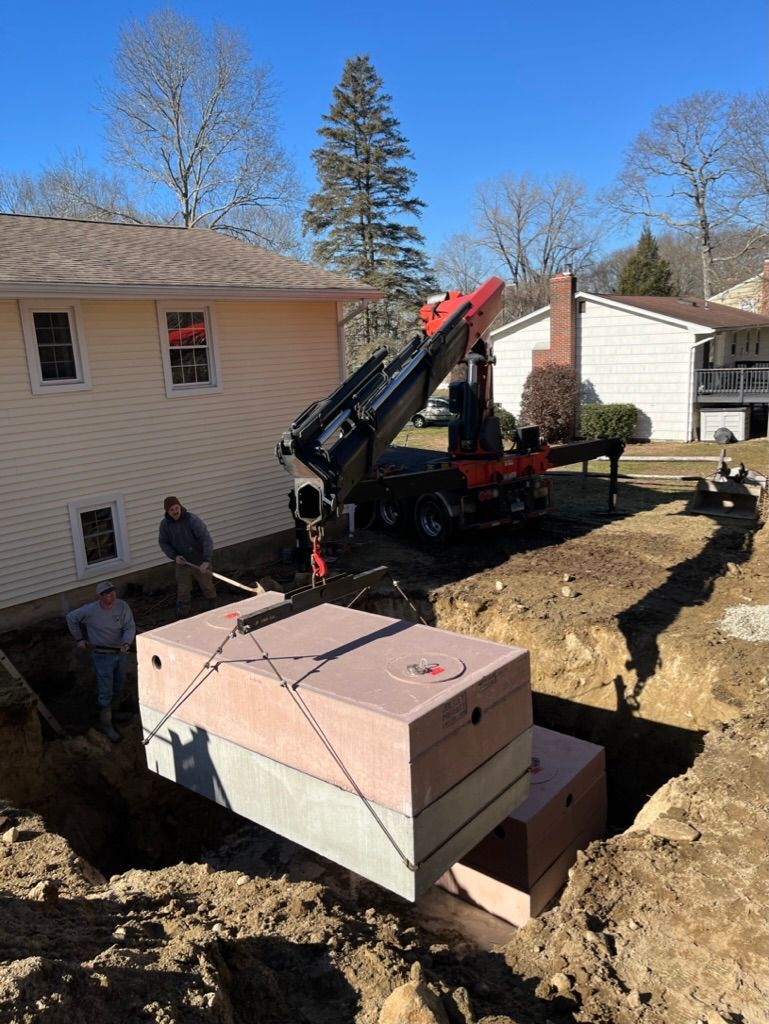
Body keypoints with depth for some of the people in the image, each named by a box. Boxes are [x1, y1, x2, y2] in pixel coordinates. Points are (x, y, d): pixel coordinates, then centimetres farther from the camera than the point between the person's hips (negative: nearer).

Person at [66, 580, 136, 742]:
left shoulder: (122, 607, -14)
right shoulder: (90, 610, -18)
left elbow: (130, 627, -12)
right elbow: (71, 618, -1)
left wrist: (126, 643, -31)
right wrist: (79, 639, 2)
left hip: (120, 653, 4)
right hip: (102, 655, -4)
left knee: (117, 687, 20)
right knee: (105, 691, -1)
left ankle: (112, 712, 43)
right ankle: (105, 724, 12)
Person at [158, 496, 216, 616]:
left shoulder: (193, 520, -22)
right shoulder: (165, 524, -9)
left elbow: (207, 539, -29)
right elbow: (163, 542, 4)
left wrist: (206, 561, -40)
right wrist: (174, 556, -13)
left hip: (200, 563, -2)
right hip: (182, 563, 2)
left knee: (208, 588, 14)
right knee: (182, 593, 6)